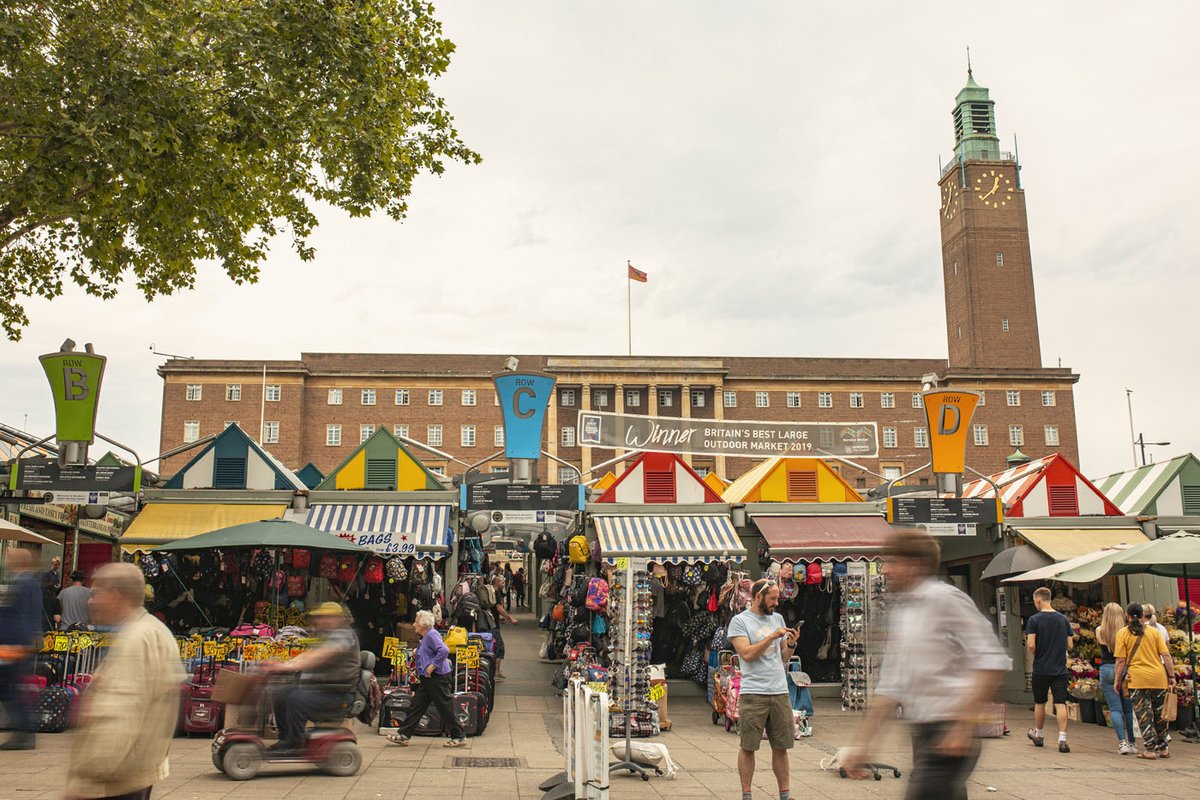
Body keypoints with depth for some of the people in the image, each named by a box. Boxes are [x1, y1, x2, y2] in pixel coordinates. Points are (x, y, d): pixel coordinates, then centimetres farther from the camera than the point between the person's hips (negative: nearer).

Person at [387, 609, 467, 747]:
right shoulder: (425, 637, 17)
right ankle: (404, 735, 15)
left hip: (437, 677, -11)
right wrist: (417, 654, 13)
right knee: (417, 704, 11)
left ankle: (459, 737, 6)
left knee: (445, 708, -4)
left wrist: (433, 665, -25)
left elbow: (444, 650, -29)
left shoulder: (431, 635, -15)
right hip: (428, 679, 11)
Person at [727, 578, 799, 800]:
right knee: (747, 747, 1)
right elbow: (747, 654, -14)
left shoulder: (777, 619, 15)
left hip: (780, 692, 5)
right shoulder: (739, 621, -3)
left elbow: (783, 657, 18)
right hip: (753, 693, -5)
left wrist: (791, 644, -1)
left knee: (781, 747, 8)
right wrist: (773, 636, -14)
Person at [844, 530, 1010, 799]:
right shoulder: (900, 611, 17)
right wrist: (862, 742, 16)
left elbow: (992, 661, -14)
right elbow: (890, 687, 20)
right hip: (922, 733, 8)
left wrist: (964, 723, -21)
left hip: (950, 734, -8)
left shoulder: (945, 598, -8)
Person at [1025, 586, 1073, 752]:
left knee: (1039, 703, 14)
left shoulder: (1034, 620, -10)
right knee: (1060, 704, -1)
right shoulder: (1063, 619, 2)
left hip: (1040, 669, -2)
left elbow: (1031, 645, -16)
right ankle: (1062, 740, -11)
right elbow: (1070, 645, 4)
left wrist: (1036, 653, 5)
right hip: (1060, 669, 2)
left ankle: (1038, 735, 29)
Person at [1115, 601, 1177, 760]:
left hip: (1138, 678, -3)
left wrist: (1117, 680, 5)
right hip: (1159, 678, 3)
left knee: (1144, 714, 1)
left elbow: (1121, 660, -2)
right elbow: (1166, 655, 3)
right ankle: (1163, 748, 24)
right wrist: (1172, 676, 8)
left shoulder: (1123, 633, 0)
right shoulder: (1154, 631, 7)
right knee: (1159, 714, 15)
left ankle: (1151, 750, -3)